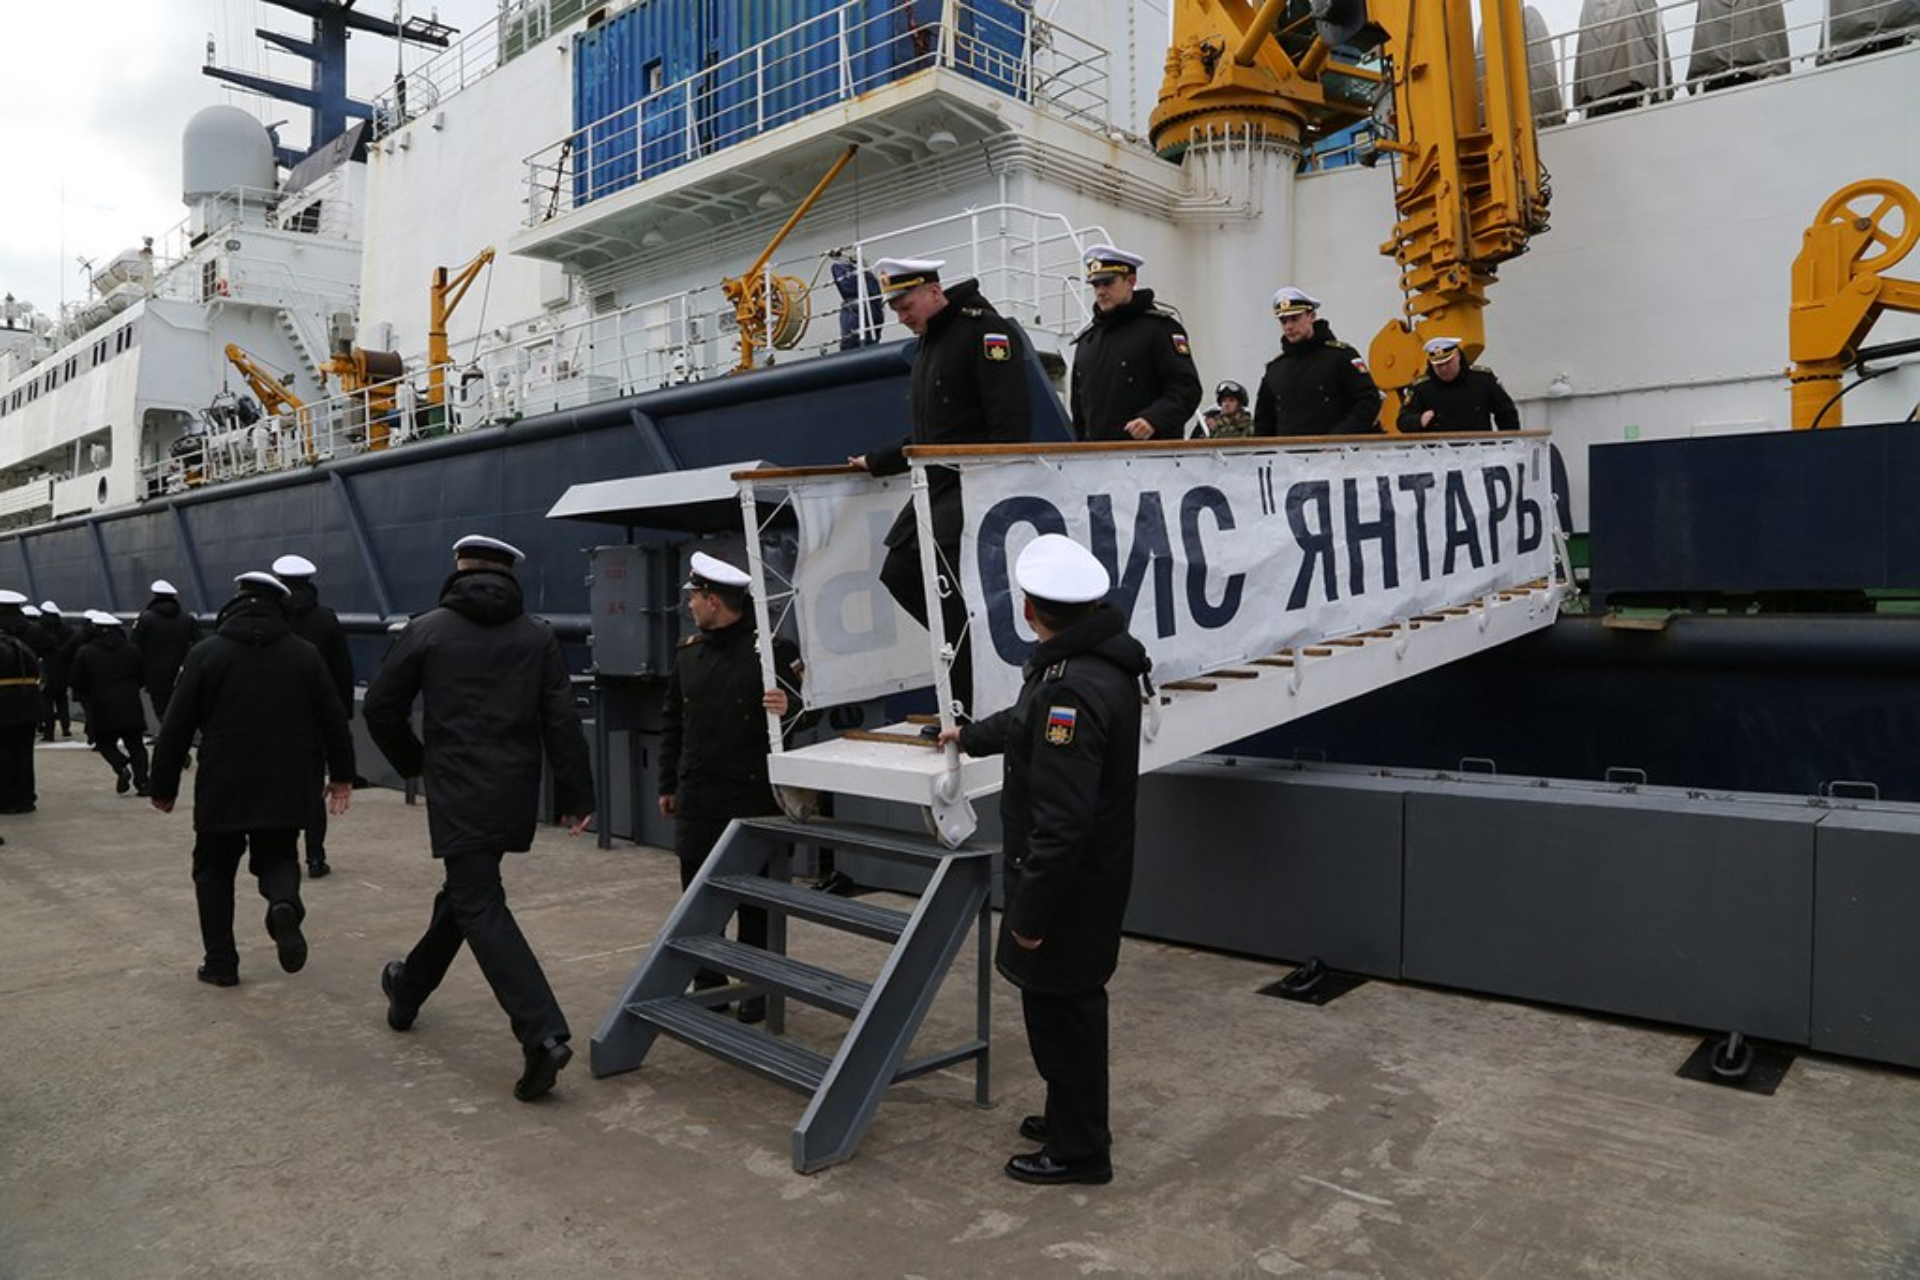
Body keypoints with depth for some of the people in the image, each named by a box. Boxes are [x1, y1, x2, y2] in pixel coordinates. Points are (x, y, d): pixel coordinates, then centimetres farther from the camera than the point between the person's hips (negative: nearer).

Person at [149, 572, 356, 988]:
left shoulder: (206, 655, -2)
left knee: (214, 868, 15)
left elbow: (176, 728, -2)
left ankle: (220, 962, 13)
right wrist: (341, 775, 16)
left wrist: (163, 787, 8)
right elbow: (334, 720, 5)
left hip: (223, 787, -1)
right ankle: (285, 902, -15)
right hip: (288, 787, 2)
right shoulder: (305, 655, 3)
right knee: (277, 855, 18)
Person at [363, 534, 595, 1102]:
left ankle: (544, 1034, -18)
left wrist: (414, 763, 19)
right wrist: (576, 795, -1)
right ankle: (410, 987, 45)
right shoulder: (538, 637, 4)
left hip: (458, 794, -4)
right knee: (464, 890, 23)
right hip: (515, 794, 5)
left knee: (481, 909, -5)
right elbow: (562, 722, -3)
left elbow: (381, 708, 2)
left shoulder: (428, 630, -2)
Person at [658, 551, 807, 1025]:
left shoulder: (770, 647, -11)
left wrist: (787, 706, -34)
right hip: (696, 799, 6)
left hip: (752, 797, -6)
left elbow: (803, 704, -11)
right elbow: (673, 724, 16)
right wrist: (667, 784, 17)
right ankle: (707, 984, 27)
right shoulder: (688, 653, 9)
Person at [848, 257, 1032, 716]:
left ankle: (966, 707, -5)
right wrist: (875, 462, 23)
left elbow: (1012, 421, -19)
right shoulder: (929, 343, 20)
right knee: (899, 571, 9)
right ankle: (971, 646, 17)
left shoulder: (985, 330, -10)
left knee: (947, 587, -13)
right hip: (935, 485, 10)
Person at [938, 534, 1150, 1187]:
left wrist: (1030, 913, -21)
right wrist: (970, 735, 40)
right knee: (1069, 1002, 23)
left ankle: (1078, 1148, 21)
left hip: (1069, 883, -10)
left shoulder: (1072, 688, -29)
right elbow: (1030, 722, 24)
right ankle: (1072, 1116, 40)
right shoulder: (1103, 657, 5)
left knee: (1061, 1005, 5)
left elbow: (1060, 821, -29)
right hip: (1093, 870, 10)